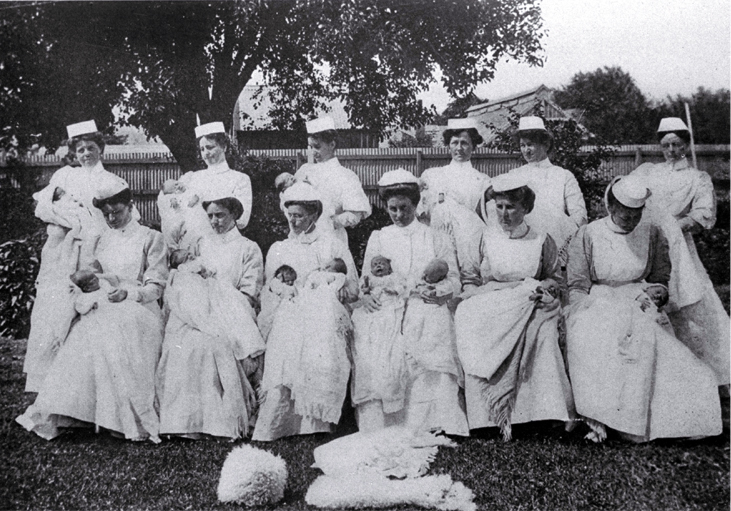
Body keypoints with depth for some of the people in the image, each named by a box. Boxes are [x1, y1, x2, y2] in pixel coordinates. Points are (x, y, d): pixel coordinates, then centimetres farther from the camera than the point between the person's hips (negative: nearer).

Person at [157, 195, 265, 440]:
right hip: (200, 311, 3)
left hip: (231, 315, -3)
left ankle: (225, 420, -34)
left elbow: (249, 294, 2)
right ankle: (185, 420, -32)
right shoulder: (202, 245, 24)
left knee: (212, 343, -35)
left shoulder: (248, 249, 11)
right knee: (182, 342, -29)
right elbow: (183, 283, 17)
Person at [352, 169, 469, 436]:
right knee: (373, 355, -28)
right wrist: (366, 295, -6)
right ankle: (378, 427, -23)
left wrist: (439, 293, -13)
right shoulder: (378, 238, 20)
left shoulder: (436, 239, 14)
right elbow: (365, 279, 17)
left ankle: (433, 425, -26)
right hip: (384, 309, 1)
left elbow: (454, 281, 9)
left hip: (424, 309, -1)